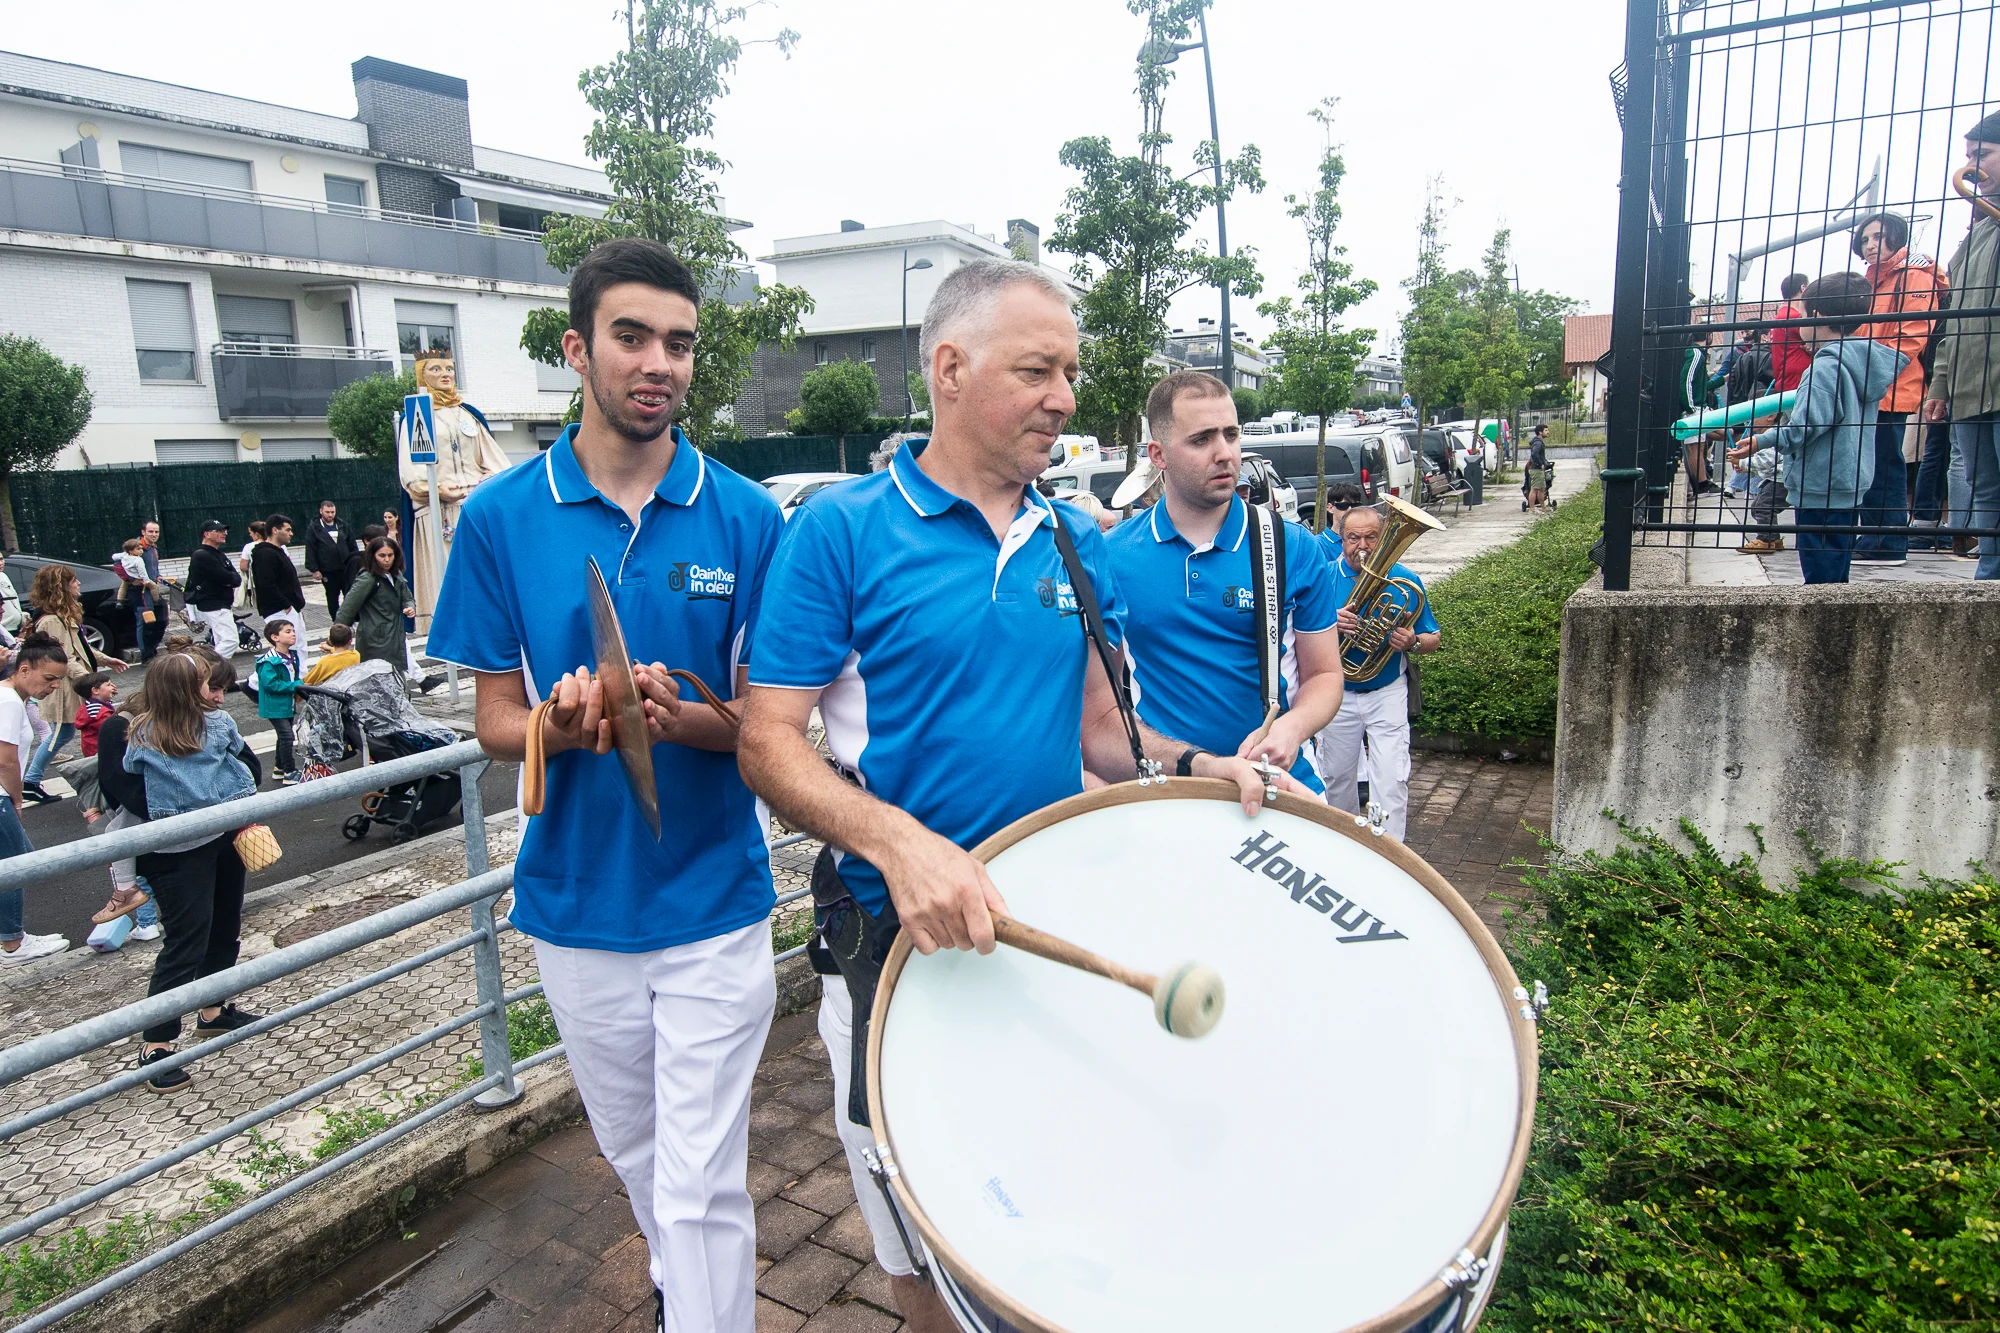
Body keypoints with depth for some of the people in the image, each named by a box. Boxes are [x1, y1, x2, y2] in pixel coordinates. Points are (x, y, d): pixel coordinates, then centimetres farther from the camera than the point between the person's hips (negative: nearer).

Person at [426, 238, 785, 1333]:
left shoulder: (745, 518, -8)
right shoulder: (501, 517, -5)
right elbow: (495, 719, 0)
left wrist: (680, 716, -26)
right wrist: (558, 723, -23)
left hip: (714, 895, -2)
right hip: (576, 900, 3)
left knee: (701, 1186, 2)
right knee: (634, 1152, 25)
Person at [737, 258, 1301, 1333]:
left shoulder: (1076, 544, 3)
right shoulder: (841, 530, -12)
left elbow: (1099, 727, 9)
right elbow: (769, 743, -15)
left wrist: (1194, 765, -11)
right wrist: (895, 841, -31)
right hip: (900, 935, -4)